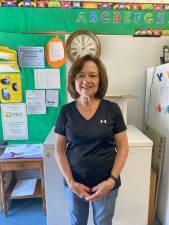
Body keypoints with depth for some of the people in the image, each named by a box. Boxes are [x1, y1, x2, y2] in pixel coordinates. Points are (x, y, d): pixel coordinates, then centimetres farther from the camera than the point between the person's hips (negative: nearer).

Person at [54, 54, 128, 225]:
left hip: (106, 183, 0)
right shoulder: (66, 111, -7)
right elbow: (59, 149, -3)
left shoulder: (112, 109, -10)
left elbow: (123, 148, -6)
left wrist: (112, 180, -13)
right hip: (75, 183, 1)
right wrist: (70, 182, -10)